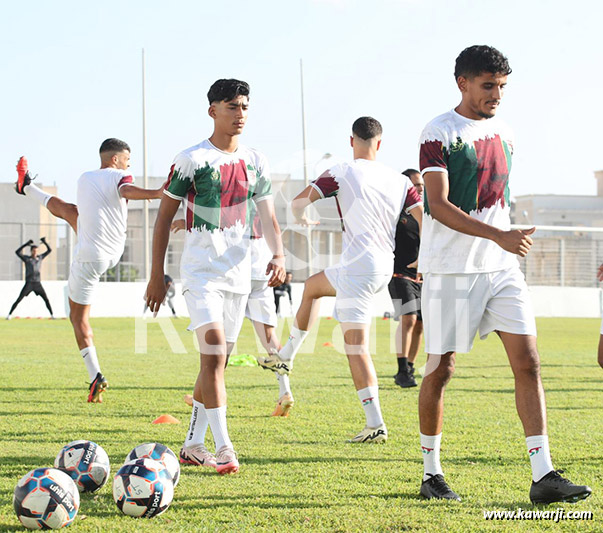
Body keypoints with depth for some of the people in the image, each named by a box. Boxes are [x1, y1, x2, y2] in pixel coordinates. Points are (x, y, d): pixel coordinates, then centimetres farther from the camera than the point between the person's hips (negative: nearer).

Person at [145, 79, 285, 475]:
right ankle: (224, 448, -18)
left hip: (239, 272, 6)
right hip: (201, 271, -6)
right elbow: (165, 217, -2)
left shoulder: (256, 162, 10)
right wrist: (157, 275, -5)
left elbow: (268, 217, 12)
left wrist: (278, 254, -9)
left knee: (218, 360, 9)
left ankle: (193, 445, 19)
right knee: (214, 353, -17)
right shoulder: (191, 159, -5)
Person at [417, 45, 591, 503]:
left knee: (528, 363, -5)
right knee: (441, 369, 2)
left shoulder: (503, 134, 13)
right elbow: (439, 206, -18)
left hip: (502, 267, 6)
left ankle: (543, 476, -7)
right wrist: (498, 236, -26)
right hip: (450, 270, -6)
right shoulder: (439, 134, -9)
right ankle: (431, 473, 16)